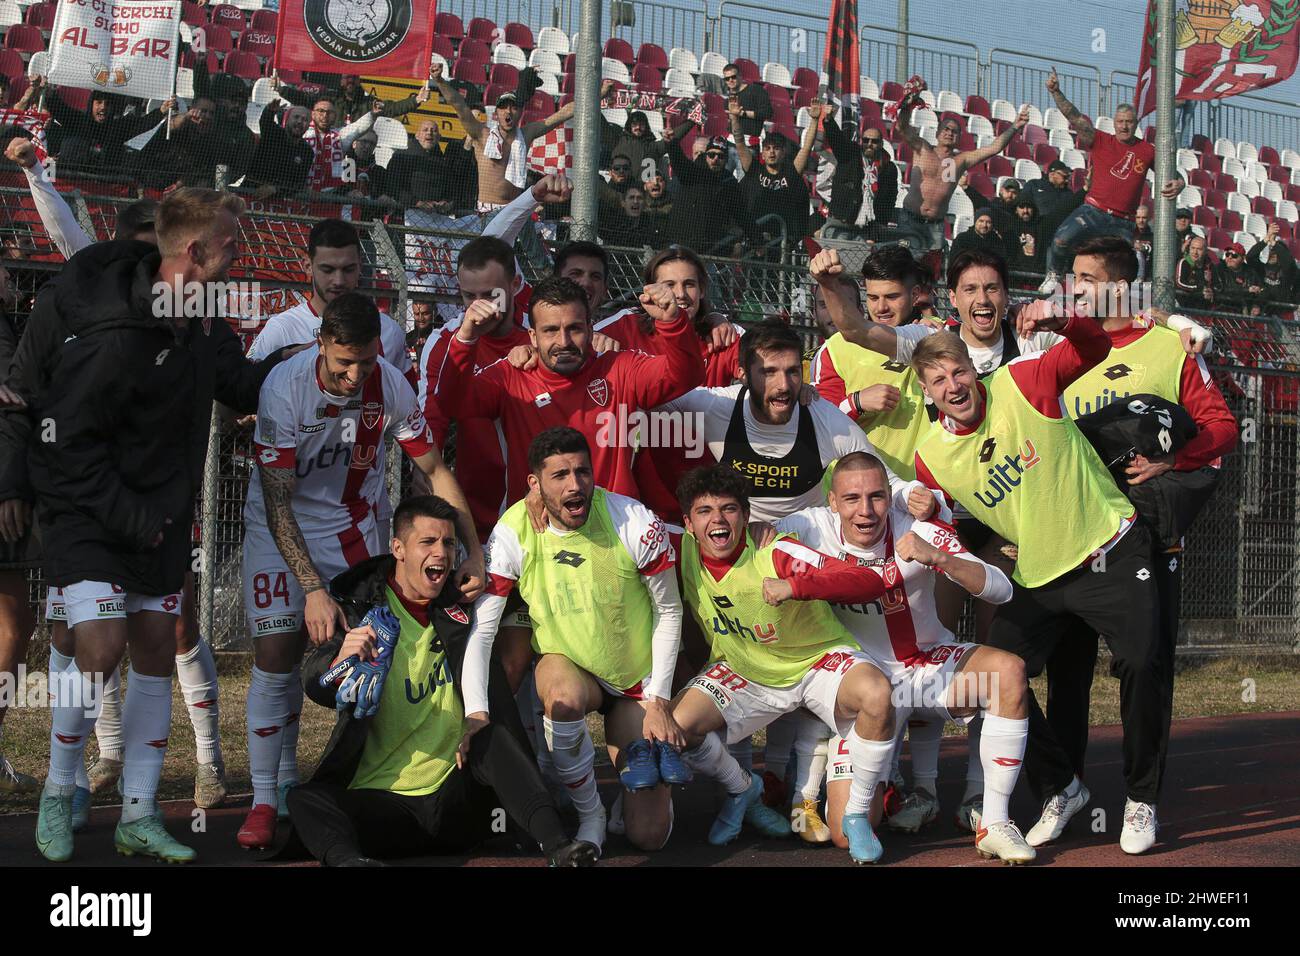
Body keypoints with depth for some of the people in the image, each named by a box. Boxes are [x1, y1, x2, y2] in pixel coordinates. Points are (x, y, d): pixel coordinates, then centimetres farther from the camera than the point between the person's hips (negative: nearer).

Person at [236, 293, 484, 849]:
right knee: (276, 658, -11)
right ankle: (267, 799, 2)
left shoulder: (391, 386, -18)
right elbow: (277, 503, -24)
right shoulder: (284, 389, -27)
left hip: (354, 524, 3)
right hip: (280, 527, -2)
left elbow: (435, 471, -6)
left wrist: (473, 554, -13)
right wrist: (314, 590, -30)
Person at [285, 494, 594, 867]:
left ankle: (554, 841, -41)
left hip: (456, 798, 2)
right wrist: (341, 661, -33)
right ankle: (346, 858, -56)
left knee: (495, 737, -26)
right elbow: (315, 685, -10)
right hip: (382, 802, -1)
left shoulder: (461, 607, 10)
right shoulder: (361, 606, 3)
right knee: (305, 798, -28)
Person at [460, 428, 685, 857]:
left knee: (649, 837, -8)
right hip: (566, 664, 1)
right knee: (566, 697, -41)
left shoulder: (636, 524, -21)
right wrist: (476, 714, -30)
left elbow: (668, 612, -8)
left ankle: (647, 751, 23)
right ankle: (589, 815, -15)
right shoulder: (513, 532, -19)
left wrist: (659, 702, -11)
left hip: (636, 679, -1)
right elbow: (480, 628, -19)